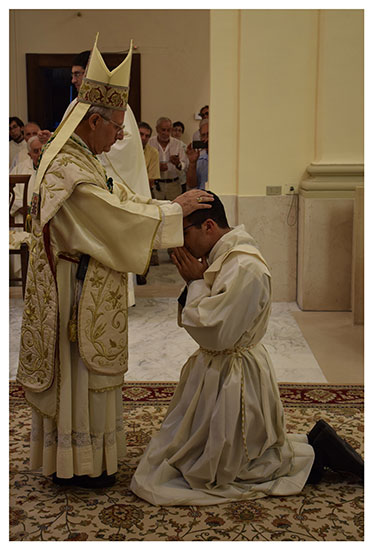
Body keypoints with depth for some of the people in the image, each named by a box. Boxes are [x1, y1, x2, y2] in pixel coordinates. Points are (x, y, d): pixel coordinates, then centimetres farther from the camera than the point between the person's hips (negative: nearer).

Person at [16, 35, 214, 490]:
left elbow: (122, 200, 14)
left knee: (82, 373, 19)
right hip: (74, 294, -10)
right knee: (74, 371, 3)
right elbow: (118, 220, -26)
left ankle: (80, 449, 33)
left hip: (87, 293, 10)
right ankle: (72, 463, 18)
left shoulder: (81, 159, 10)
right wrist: (176, 209, -18)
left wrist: (176, 207, 4)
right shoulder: (66, 170, -24)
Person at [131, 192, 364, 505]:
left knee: (214, 471, 4)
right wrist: (197, 282, -2)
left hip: (233, 381, -10)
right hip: (218, 370, 10)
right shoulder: (224, 257, 5)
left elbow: (214, 333, -26)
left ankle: (312, 455, 10)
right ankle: (314, 443, 21)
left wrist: (195, 283, -16)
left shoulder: (244, 268, -26)